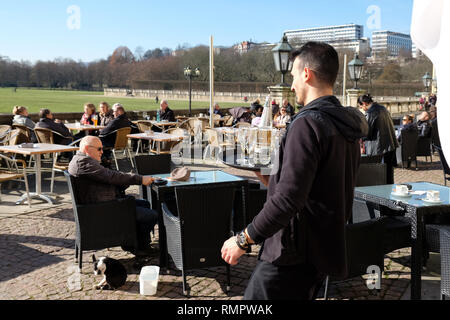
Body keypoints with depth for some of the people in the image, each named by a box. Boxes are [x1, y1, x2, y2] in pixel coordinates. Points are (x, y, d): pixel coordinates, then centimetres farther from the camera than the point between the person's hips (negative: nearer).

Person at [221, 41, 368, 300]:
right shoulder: (347, 126, 12)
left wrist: (243, 240, -18)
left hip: (295, 252, -10)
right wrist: (275, 181, 21)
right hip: (326, 247, 10)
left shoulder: (308, 124, -19)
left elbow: (289, 199, -26)